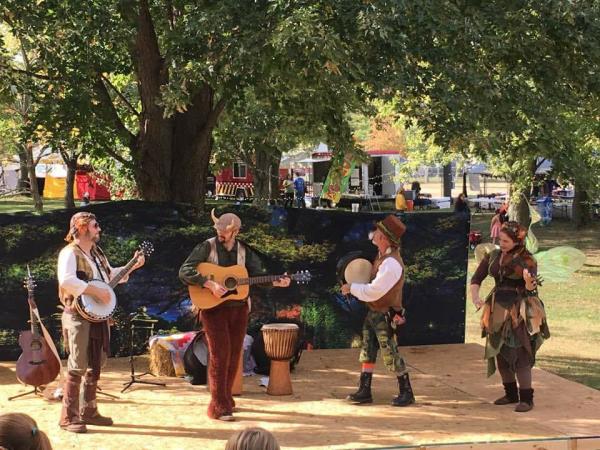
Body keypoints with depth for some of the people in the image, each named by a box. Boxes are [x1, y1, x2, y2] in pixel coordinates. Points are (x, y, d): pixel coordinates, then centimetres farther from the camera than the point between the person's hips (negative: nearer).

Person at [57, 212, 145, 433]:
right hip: (79, 317, -9)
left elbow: (110, 274, 29)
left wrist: (133, 266, 17)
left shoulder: (96, 252, 16)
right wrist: (96, 291, -26)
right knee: (77, 368, -8)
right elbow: (66, 280, -30)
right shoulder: (70, 253, -13)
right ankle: (68, 417, -2)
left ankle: (88, 412, 23)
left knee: (95, 366, 13)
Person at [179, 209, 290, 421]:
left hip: (238, 307, 5)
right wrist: (210, 284, -25)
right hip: (213, 307, -5)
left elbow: (258, 274, 6)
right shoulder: (207, 247, -8)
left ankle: (226, 398, 22)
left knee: (234, 354, 8)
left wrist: (276, 282, -12)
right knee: (220, 354, -10)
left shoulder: (243, 251, 6)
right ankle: (218, 406, -5)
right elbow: (185, 271, -15)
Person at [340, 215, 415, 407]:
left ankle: (406, 392, 12)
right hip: (373, 312, 9)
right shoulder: (383, 254, 2)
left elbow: (371, 292, -26)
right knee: (367, 352, 12)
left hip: (384, 316, -9)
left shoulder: (391, 264, -28)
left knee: (391, 355, -1)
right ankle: (364, 391, 20)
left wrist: (351, 288, -13)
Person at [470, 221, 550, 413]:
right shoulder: (493, 256, 5)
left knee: (520, 354, -9)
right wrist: (475, 296, -12)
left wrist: (529, 281, -39)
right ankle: (511, 393, 25)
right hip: (498, 310, 6)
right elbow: (476, 278, 6)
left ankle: (526, 398, -1)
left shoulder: (527, 260, -9)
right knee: (500, 352, 10)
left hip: (520, 313, -6)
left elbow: (532, 290, -16)